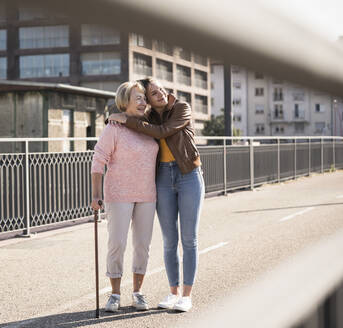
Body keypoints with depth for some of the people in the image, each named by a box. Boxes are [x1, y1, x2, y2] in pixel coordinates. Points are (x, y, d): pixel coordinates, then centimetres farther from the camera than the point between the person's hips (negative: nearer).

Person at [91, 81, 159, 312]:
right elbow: (98, 161, -12)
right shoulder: (114, 128, -12)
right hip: (119, 195, -5)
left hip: (146, 195, 5)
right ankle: (115, 295, 8)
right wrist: (96, 194, -16)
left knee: (143, 244, 5)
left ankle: (138, 292, 17)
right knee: (117, 244, -5)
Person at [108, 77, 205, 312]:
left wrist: (127, 120, -19)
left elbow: (161, 132, -19)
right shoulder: (149, 118, 7)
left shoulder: (183, 109, -8)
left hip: (189, 177, -4)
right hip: (164, 180, 4)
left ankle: (187, 296, 4)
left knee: (189, 239, -3)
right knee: (170, 240, 4)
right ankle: (174, 293, 15)